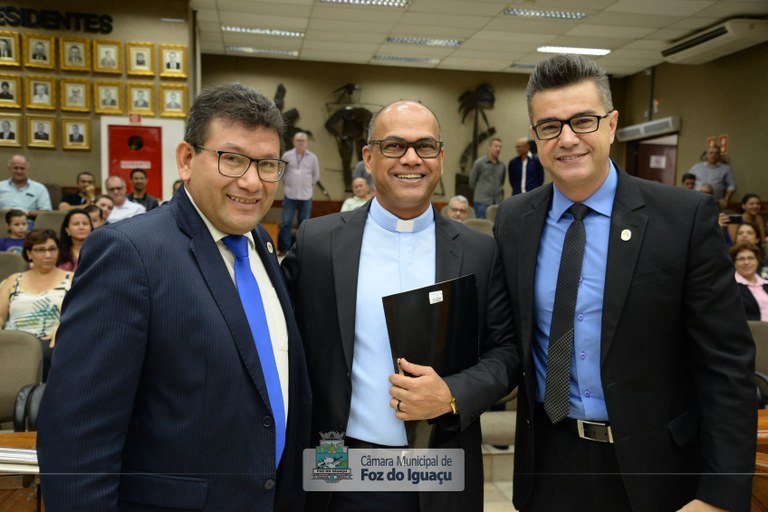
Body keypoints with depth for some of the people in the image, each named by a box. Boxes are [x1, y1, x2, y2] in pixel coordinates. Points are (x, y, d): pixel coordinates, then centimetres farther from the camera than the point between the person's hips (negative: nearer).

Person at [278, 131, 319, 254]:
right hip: (290, 195, -1)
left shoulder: (312, 157, 4)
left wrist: (307, 185, 11)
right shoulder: (287, 155, 1)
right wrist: (287, 183, 10)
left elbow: (316, 175, 15)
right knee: (286, 222, -3)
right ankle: (284, 248, 5)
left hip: (306, 196, 1)